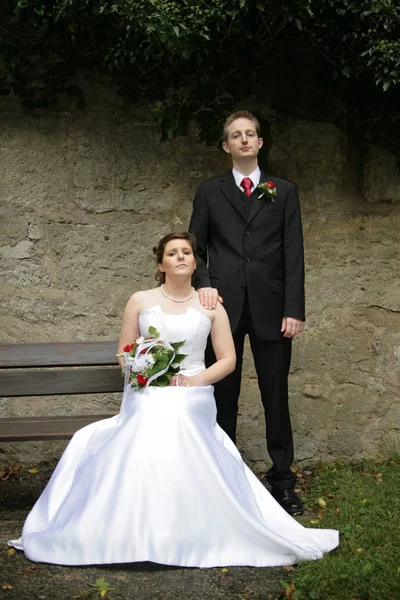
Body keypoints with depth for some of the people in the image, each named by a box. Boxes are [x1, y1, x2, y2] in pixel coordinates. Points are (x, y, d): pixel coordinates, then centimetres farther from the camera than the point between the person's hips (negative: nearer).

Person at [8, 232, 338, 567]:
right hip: (146, 395, 1)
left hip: (193, 398, 0)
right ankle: (135, 536, -18)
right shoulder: (140, 301, 13)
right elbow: (124, 356, 15)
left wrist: (195, 380, -7)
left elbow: (228, 360, 10)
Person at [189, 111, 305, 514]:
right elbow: (195, 247, 10)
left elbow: (293, 254, 3)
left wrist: (294, 309, -5)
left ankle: (282, 478, 13)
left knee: (276, 397, 4)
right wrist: (203, 283, -10)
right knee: (223, 397, 6)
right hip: (224, 306, 0)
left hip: (271, 309, 0)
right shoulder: (209, 192, 11)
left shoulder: (283, 192, 9)